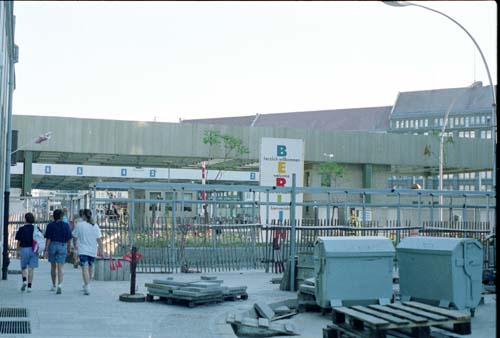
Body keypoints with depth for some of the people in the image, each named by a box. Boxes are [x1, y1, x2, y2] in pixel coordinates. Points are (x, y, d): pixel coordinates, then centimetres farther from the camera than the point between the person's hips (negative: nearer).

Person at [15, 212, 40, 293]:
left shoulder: (21, 229, -5)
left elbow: (19, 241, -2)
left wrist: (18, 250, 9)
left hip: (24, 249, -1)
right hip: (33, 250, 1)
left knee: (23, 267, 16)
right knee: (31, 269, 4)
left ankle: (24, 281, -5)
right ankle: (29, 286, 1)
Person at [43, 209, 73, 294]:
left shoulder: (50, 225, -2)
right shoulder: (66, 225, 0)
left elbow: (48, 239, -6)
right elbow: (69, 239, 2)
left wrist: (46, 250, -3)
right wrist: (68, 249, 13)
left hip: (52, 246, 0)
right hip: (62, 246, 0)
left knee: (53, 267, 16)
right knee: (60, 268, -4)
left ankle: (54, 286, 27)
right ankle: (59, 285, -22)